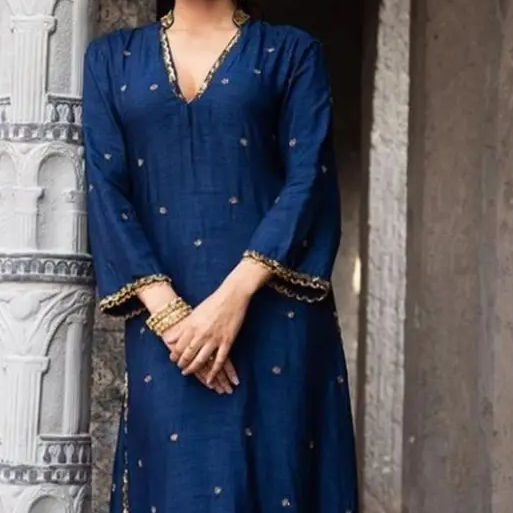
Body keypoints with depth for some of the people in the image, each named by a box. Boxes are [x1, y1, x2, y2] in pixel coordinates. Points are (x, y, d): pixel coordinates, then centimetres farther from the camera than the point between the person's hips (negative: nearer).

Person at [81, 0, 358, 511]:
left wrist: (236, 295, -16)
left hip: (273, 311, -1)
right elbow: (104, 191, 2)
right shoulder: (111, 58, 12)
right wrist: (166, 311, -11)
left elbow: (309, 180, -3)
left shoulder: (292, 52, 8)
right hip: (163, 321, 2)